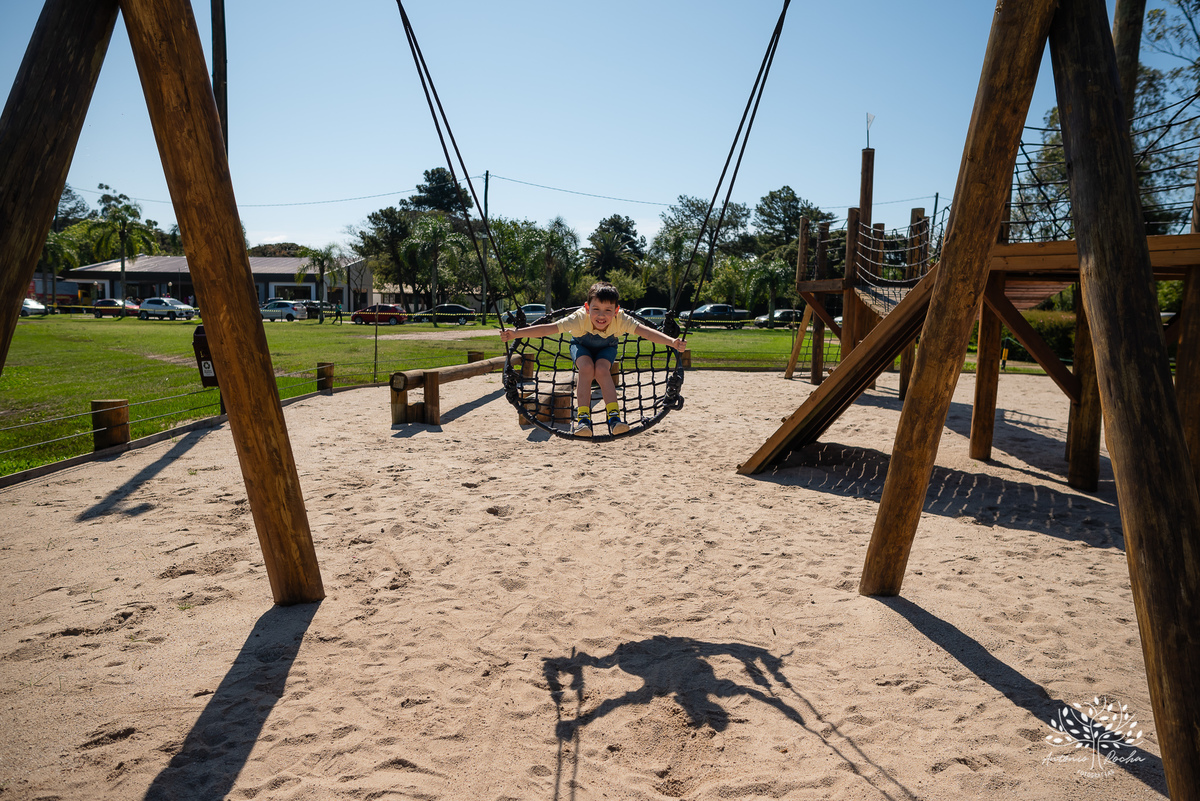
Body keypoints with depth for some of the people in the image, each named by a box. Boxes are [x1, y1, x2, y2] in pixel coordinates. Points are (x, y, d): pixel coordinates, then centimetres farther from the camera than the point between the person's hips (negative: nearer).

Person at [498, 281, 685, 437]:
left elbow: (646, 331, -46)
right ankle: (583, 417, -26)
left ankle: (613, 416, -24)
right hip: (582, 346, 0)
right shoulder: (580, 318, -38)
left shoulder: (621, 320, -36)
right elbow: (549, 328, -43)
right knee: (586, 368, -29)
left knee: (601, 369, -29)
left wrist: (672, 342, -60)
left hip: (607, 348, 1)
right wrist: (516, 333, -51)